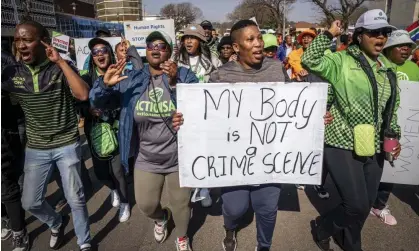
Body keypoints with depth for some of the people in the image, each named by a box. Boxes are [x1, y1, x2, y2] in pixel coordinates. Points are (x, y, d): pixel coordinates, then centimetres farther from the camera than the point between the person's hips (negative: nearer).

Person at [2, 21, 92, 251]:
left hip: (67, 145, -3)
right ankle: (56, 224, 43)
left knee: (75, 199, 5)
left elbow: (83, 95, -25)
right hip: (36, 148, 4)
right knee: (30, 202, 11)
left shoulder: (61, 69, -10)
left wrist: (60, 61, -24)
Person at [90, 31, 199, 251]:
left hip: (179, 158, -2)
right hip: (146, 160, 2)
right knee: (146, 205, 16)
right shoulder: (132, 79, -2)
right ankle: (161, 218, 55)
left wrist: (175, 82, -36)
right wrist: (106, 84, -22)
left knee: (180, 204, 16)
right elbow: (97, 102, -1)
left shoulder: (184, 75, -9)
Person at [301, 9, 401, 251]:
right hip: (343, 144, -6)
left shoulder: (388, 67, 12)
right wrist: (329, 35, -21)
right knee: (357, 205, -6)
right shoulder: (342, 61, -7)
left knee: (366, 204, 15)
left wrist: (394, 135, 12)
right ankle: (323, 226, 26)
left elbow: (392, 107, 18)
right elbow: (310, 61, -22)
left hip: (374, 147, 7)